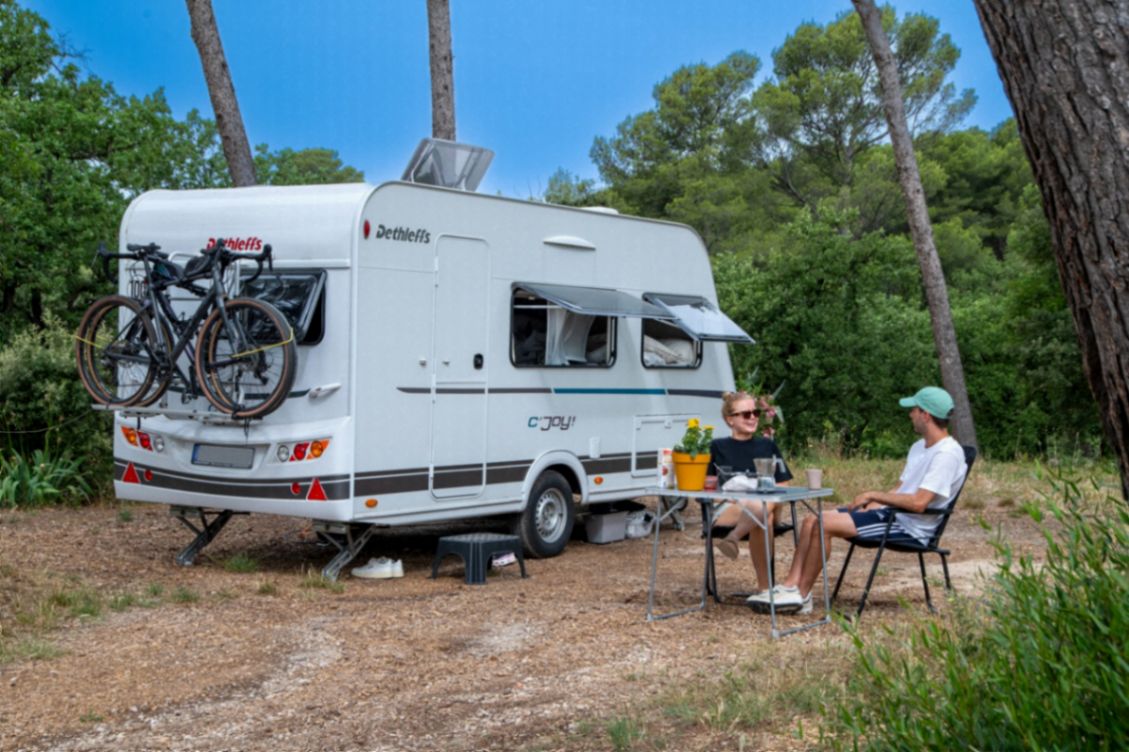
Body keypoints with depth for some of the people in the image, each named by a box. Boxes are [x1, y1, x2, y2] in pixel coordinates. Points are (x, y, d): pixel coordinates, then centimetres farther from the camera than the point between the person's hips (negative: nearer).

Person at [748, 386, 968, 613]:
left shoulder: (947, 454, -15)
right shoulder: (919, 447, 19)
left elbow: (918, 503, -24)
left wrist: (874, 495, -14)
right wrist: (870, 503, -1)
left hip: (910, 526, -10)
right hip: (892, 514, 10)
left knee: (824, 525, -21)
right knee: (812, 521, -2)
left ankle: (801, 595, -10)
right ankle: (791, 586, -9)